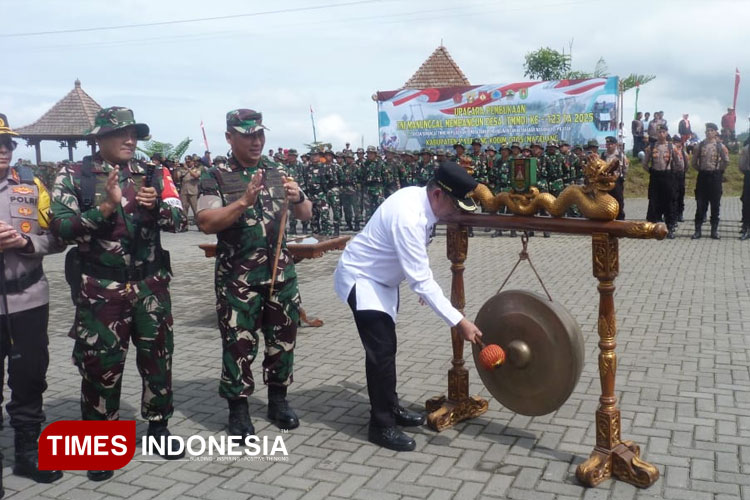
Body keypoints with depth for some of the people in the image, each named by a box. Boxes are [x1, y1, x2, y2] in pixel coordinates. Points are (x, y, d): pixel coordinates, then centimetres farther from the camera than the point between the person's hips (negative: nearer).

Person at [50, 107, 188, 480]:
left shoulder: (153, 175, 5)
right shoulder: (73, 177, -3)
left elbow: (179, 221, -1)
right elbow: (61, 228, -12)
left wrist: (155, 205, -20)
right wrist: (106, 207, -22)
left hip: (151, 286, 3)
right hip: (100, 290, -3)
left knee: (157, 357, 11)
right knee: (100, 365, 5)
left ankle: (158, 424, 30)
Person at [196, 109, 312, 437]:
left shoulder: (278, 172, 8)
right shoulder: (216, 177, -3)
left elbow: (306, 216, 9)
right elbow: (206, 224, -14)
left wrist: (297, 198, -12)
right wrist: (244, 202, -23)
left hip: (281, 271, 4)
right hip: (237, 275, -4)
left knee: (283, 337, 11)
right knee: (238, 342, 1)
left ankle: (278, 401, 27)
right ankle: (238, 410, 14)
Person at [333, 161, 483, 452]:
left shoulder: (419, 198, -7)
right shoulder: (409, 217, -35)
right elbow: (421, 280, -36)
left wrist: (422, 283, 20)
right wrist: (458, 322, -35)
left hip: (381, 277, 10)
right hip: (360, 278, -10)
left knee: (385, 346, 17)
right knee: (382, 350, -11)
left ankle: (390, 408, 31)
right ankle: (382, 426, 1)